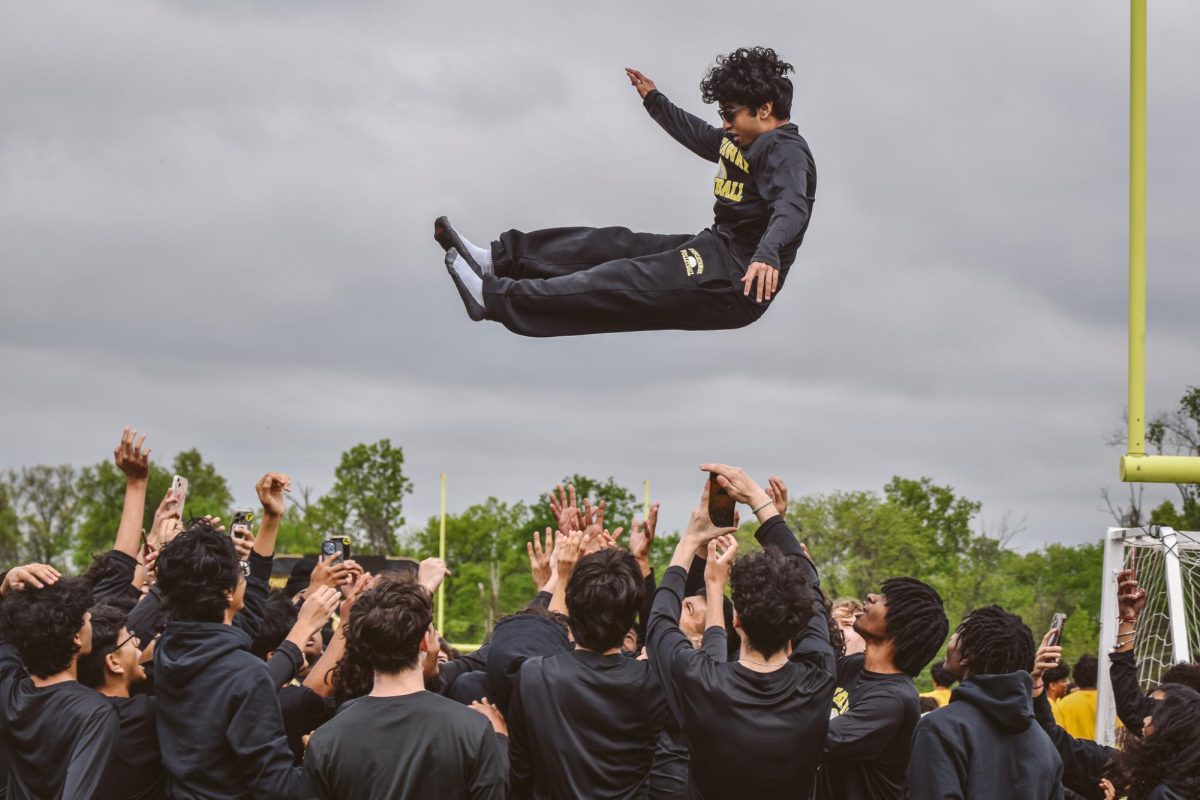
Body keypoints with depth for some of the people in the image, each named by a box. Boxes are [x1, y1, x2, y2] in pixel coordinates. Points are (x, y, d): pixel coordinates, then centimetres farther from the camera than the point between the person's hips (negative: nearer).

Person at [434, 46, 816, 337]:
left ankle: (493, 297, -21)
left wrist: (767, 253, -55)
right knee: (612, 244, 5)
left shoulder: (785, 150, -15)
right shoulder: (748, 140, 16)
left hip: (736, 284, -10)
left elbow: (791, 206, -36)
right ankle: (498, 258, 3)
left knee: (623, 281, -16)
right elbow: (698, 135, 37)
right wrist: (654, 100, 40)